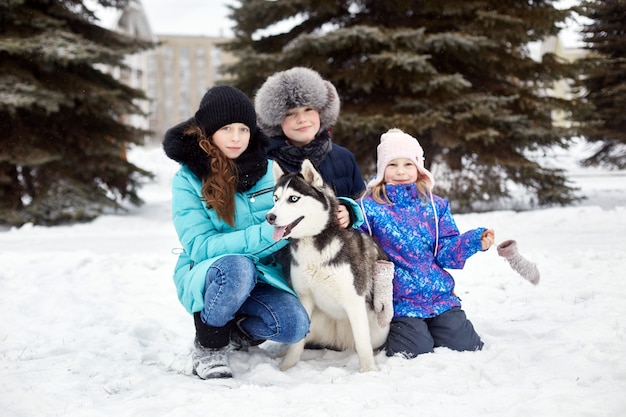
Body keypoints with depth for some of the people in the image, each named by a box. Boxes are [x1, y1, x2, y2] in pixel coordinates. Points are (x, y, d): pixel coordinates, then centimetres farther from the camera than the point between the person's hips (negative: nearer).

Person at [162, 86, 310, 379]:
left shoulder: (269, 170, -1)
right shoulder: (187, 180, -11)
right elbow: (200, 246, -20)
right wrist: (265, 235, -30)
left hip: (262, 276, 3)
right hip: (205, 276, -3)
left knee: (293, 325, -25)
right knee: (237, 267, -37)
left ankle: (235, 332, 8)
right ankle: (208, 346, -11)